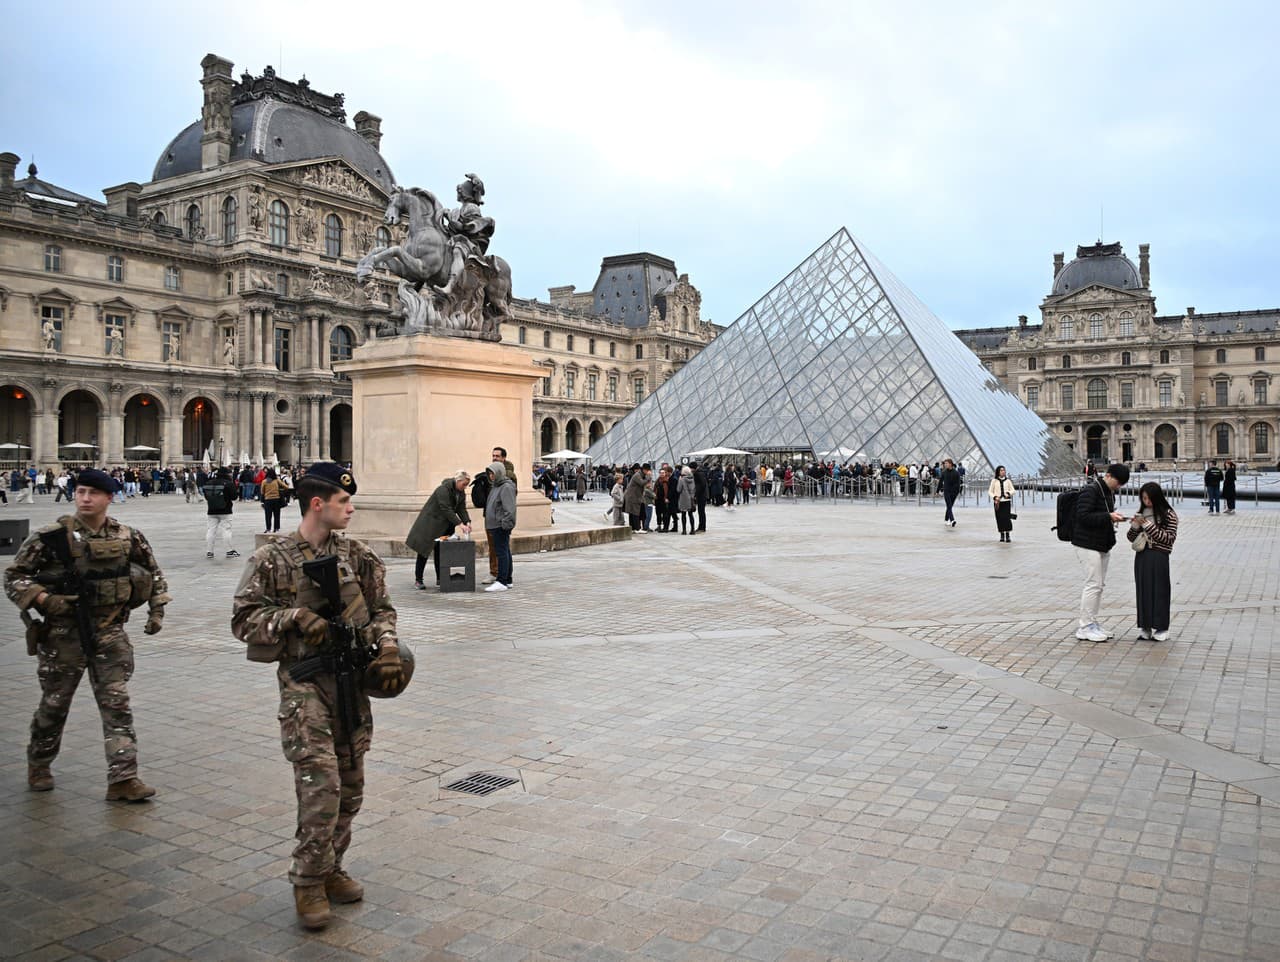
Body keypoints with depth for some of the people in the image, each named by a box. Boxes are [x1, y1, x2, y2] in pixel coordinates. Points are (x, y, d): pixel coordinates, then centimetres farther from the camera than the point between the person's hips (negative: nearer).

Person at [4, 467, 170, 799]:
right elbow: (13, 576, -2)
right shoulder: (51, 537, -7)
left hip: (110, 631, 2)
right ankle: (38, 765, 38)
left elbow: (153, 572, 16)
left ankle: (123, 778, -2)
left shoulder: (128, 536, 2)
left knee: (117, 704, -4)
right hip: (63, 632, -1)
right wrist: (43, 599, -18)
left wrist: (157, 609, 7)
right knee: (54, 703, 13)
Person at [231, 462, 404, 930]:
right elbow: (243, 619, -3)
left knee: (350, 788, 11)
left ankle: (330, 869, 28)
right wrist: (294, 615, -17)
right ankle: (309, 881, 5)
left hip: (352, 680, 5)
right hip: (305, 683, -5)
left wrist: (387, 648, -5)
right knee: (321, 783, -13)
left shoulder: (357, 555, 6)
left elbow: (381, 610, 12)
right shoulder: (273, 559, -4)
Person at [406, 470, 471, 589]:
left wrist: (467, 522, -18)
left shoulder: (461, 492, 3)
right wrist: (459, 524, -34)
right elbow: (446, 509, -30)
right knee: (424, 552, -2)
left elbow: (461, 509, -1)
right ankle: (418, 580, 3)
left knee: (440, 552, 9)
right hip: (430, 523, -7)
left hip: (444, 526, 8)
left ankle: (440, 579, 16)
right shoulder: (443, 490, -24)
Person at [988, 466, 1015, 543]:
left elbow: (1012, 490, 9)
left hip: (1006, 502, 0)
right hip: (997, 502, 0)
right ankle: (1002, 536, 13)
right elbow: (990, 492, 4)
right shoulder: (994, 481, 4)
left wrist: (1008, 493, -12)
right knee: (1000, 519, 1)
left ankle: (1008, 536, -3)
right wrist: (995, 497, -13)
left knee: (1007, 518, -8)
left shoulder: (1008, 480, 7)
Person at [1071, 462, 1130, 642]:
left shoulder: (1109, 491, 13)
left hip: (1102, 545, 10)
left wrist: (1114, 516, 2)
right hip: (1088, 544, -10)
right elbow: (1083, 516, -23)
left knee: (1099, 584, 12)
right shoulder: (1090, 490, -16)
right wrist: (1108, 517, -25)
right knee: (1093, 584, -9)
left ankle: (1092, 623, 20)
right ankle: (1085, 628, -2)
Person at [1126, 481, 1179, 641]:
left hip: (1158, 559, -5)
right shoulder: (1141, 514, 10)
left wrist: (1149, 526, -17)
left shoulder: (1169, 515, -4)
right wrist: (1135, 526, -7)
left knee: (1159, 591, 0)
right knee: (1143, 591, 7)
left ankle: (1160, 628, 9)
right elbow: (1131, 538, 14)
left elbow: (1169, 538, -12)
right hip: (1141, 557, 5)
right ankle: (1145, 628, 14)